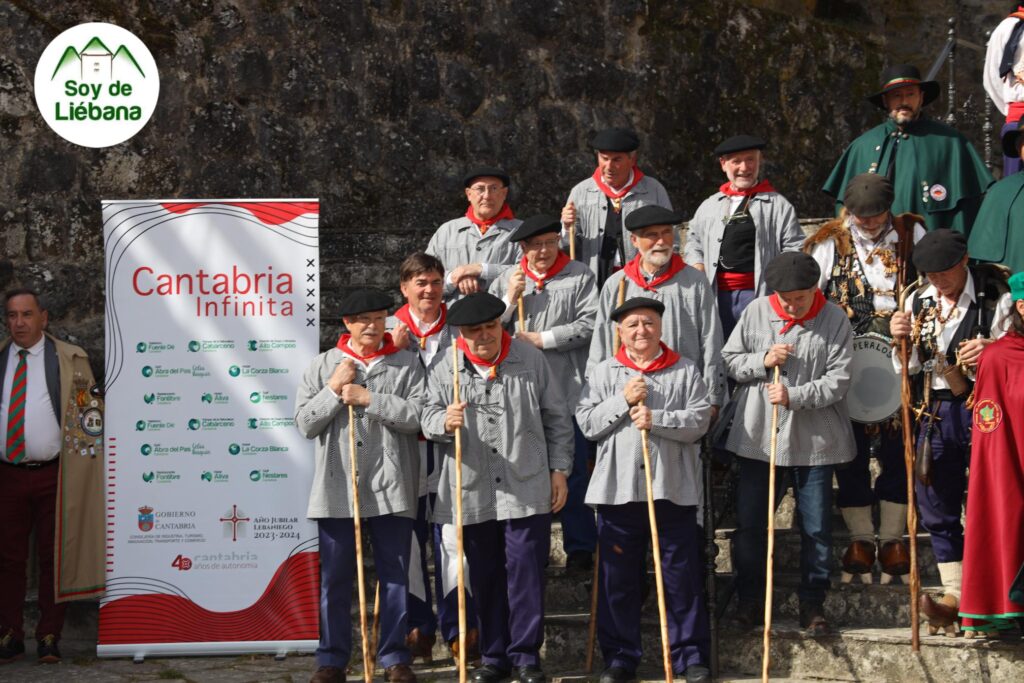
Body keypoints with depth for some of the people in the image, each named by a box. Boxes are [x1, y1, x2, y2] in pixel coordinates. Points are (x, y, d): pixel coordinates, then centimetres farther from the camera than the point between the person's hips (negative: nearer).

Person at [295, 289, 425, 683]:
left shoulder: (406, 365, 4)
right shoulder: (323, 365, 8)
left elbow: (418, 416, -10)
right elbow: (305, 423, 3)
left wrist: (368, 398, -13)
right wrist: (334, 390, -9)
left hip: (390, 487, -1)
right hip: (337, 488, 1)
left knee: (395, 576, 5)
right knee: (334, 579, 5)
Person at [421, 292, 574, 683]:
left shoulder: (531, 360, 3)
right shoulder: (446, 370, 2)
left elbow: (557, 418, 8)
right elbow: (428, 419, 3)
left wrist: (560, 469, 4)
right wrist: (445, 421, -20)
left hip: (527, 489, -1)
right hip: (472, 493, 1)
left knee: (526, 574, -1)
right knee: (484, 577, 8)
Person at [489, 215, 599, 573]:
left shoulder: (579, 277, 0)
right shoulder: (506, 280, 10)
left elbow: (589, 325, -11)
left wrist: (540, 339, -12)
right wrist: (510, 300, -7)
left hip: (567, 390, -3)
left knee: (573, 473, 2)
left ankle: (580, 547, 11)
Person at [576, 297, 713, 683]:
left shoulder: (685, 371, 4)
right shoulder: (604, 373, 7)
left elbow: (699, 421, -5)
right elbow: (587, 423, -1)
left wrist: (657, 419, -16)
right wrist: (623, 401, -12)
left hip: (673, 490, -1)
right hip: (618, 490, 1)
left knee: (682, 577, 4)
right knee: (618, 579, 7)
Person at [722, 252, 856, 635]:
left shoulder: (835, 320, -6)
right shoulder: (757, 311, 0)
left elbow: (838, 381, -10)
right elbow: (729, 360, 5)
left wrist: (793, 396, -21)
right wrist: (762, 361, -13)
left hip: (813, 440, -1)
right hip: (758, 435, 2)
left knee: (816, 528, 6)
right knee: (749, 522, 8)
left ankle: (813, 603, 21)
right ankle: (750, 599, 23)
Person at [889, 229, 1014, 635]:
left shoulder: (995, 300, -5)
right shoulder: (918, 303, 9)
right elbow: (909, 369, 12)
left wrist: (991, 352, -22)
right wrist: (902, 341, -9)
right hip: (935, 414, 5)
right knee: (937, 508, 7)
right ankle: (954, 595, 14)